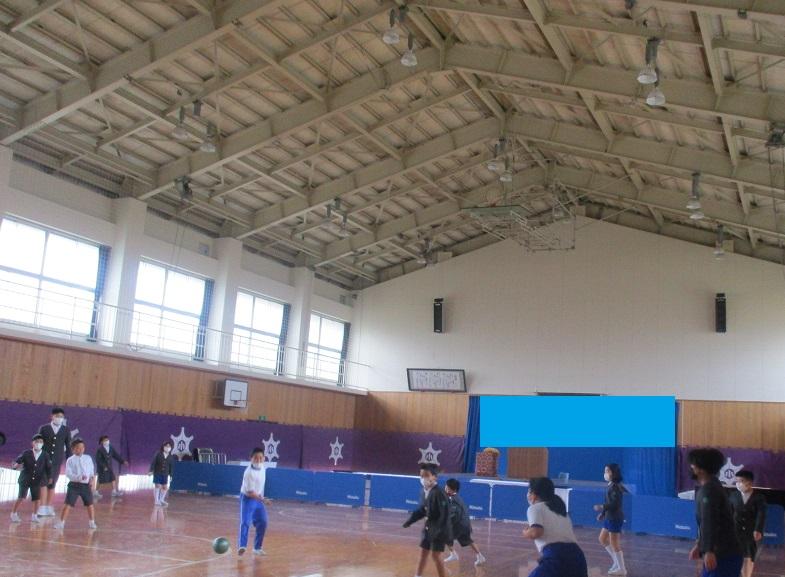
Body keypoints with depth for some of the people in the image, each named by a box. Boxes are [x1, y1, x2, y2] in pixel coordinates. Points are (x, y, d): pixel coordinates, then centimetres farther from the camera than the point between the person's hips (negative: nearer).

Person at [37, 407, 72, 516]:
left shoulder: (66, 430, 3)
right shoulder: (44, 428, 1)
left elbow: (68, 447, 6)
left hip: (57, 461, 1)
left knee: (52, 484, 7)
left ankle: (49, 508, 15)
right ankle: (42, 508, -14)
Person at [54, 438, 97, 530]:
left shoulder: (88, 458, 6)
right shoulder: (70, 460, -5)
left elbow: (92, 471, 13)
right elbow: (68, 473, -12)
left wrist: (92, 479, -4)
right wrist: (79, 477, -24)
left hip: (86, 485, 3)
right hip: (74, 485, -3)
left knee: (90, 504, 8)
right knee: (68, 504, -6)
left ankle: (91, 522, 22)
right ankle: (61, 522, 3)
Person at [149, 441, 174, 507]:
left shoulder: (171, 457, 0)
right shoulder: (158, 454, -10)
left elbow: (171, 466, 6)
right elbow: (153, 462, -9)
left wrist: (170, 475, 7)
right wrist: (151, 471, -16)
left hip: (165, 474, 4)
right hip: (157, 473, -4)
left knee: (165, 487, 5)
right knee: (157, 486, -5)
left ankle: (161, 500, 23)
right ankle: (156, 501, 5)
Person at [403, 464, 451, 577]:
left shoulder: (438, 493, -24)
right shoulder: (425, 491, 0)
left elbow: (444, 514, -24)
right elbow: (422, 509, 12)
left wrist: (440, 530, -26)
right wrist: (410, 520, 12)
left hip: (439, 529, -8)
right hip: (429, 527, 8)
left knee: (436, 555, -5)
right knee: (423, 552, 18)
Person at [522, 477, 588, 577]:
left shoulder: (535, 508, 9)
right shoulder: (560, 510, 30)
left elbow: (536, 532, -8)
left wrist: (526, 532, 12)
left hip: (555, 556, -6)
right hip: (576, 555, 6)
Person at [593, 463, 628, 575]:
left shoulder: (615, 487, -20)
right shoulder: (611, 486, 9)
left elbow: (615, 504, -25)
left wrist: (602, 507, -21)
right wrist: (603, 513, 13)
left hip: (615, 518, -10)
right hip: (610, 517, 10)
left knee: (614, 543, 0)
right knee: (602, 539, 16)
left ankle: (621, 569, 11)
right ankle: (616, 561, 26)